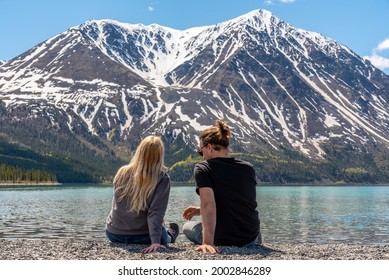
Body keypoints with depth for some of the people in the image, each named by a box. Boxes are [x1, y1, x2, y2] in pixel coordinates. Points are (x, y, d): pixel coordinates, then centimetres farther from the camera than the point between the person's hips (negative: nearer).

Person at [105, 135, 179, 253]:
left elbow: (116, 205, 7)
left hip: (114, 234, 4)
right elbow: (156, 212, -26)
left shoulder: (122, 172, -6)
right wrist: (155, 242, -27)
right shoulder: (162, 179, -18)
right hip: (141, 238, -3)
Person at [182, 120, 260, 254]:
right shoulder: (248, 168, 1)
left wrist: (207, 242, -32)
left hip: (221, 240, -4)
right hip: (250, 240, 5)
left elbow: (208, 205, -26)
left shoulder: (202, 169, -13)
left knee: (187, 226, 28)